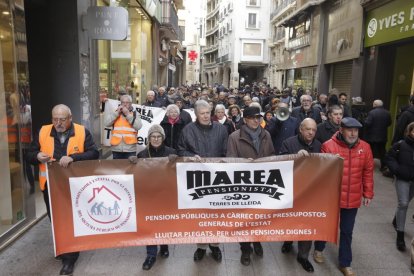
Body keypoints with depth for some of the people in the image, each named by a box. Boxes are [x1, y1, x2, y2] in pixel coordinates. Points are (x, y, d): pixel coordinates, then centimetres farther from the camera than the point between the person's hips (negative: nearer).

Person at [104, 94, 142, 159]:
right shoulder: (115, 113, 12)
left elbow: (138, 126, -9)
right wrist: (117, 113, -6)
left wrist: (128, 114, -11)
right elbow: (107, 124, -2)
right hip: (116, 149, 2)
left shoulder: (135, 114, 8)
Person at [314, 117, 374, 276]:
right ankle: (318, 249, 44)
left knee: (347, 231, 14)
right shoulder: (328, 146, -13)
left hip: (353, 198, 3)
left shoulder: (364, 147, -1)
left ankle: (345, 263, 30)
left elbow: (368, 172, 6)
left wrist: (368, 193, 8)